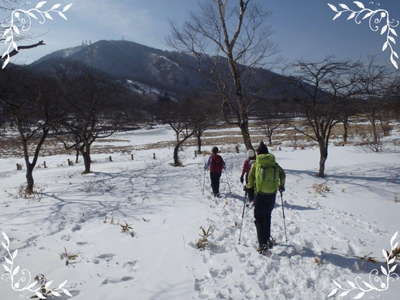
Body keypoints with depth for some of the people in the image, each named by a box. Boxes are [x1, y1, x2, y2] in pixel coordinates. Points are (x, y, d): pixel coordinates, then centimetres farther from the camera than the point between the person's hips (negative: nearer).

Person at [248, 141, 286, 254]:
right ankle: (267, 239, 30)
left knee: (259, 218, 2)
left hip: (260, 194, -3)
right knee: (267, 217, 20)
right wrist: (281, 186, 26)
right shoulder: (274, 164, 5)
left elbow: (250, 177, -3)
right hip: (272, 193, 4)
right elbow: (282, 175, 10)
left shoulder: (256, 164, -3)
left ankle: (263, 244, -6)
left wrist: (249, 187, 15)